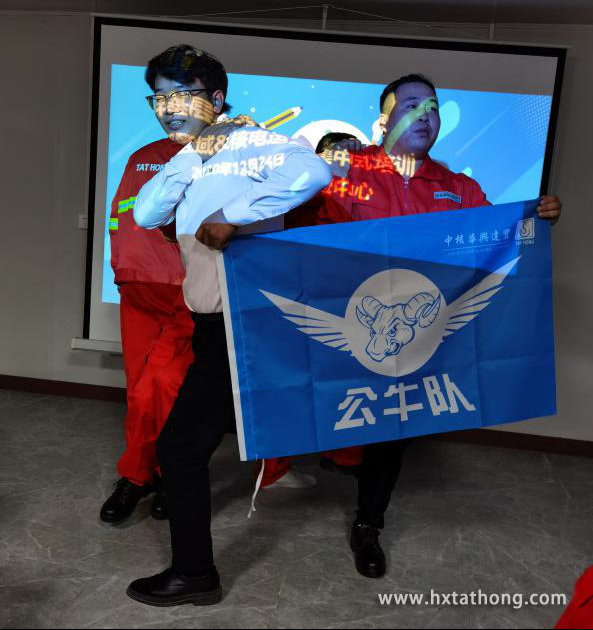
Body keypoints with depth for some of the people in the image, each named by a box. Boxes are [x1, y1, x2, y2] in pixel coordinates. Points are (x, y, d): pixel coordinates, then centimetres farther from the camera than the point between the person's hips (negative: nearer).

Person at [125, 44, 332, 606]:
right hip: (215, 321, 9)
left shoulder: (248, 141, -11)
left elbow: (313, 171, -31)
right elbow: (146, 215, -1)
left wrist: (230, 217, -28)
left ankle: (194, 575, 17)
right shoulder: (188, 158, 14)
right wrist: (190, 152, -9)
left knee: (180, 447, -1)